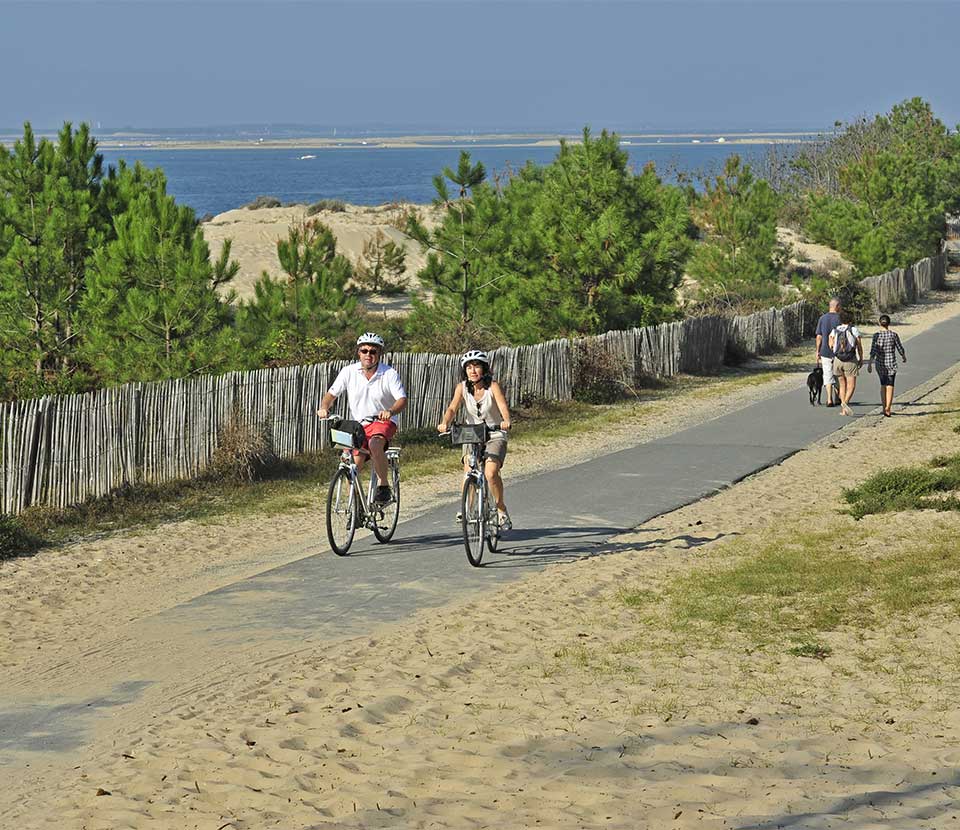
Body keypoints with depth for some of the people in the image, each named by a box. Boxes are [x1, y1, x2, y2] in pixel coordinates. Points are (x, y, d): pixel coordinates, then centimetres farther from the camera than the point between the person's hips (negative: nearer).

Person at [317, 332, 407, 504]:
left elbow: (402, 399, -19)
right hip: (357, 424, 3)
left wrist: (390, 411, -40)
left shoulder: (389, 374, -11)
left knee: (375, 444, -35)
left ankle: (384, 486, -20)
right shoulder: (349, 372, -5)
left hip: (382, 422, -3)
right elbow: (331, 393, -1)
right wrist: (324, 407, -22)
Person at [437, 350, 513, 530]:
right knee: (469, 474, -19)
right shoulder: (462, 388, -4)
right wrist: (444, 424, -37)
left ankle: (501, 509, -3)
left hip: (494, 436, -2)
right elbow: (452, 408, -16)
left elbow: (503, 406, -25)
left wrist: (506, 421, -47)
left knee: (491, 473, -24)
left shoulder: (492, 386, -11)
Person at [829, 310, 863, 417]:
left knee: (842, 385, 16)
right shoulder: (854, 330, -3)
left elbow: (831, 346, -4)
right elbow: (859, 346, -2)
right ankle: (845, 403, -29)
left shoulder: (835, 331, 4)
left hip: (838, 360, 3)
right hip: (851, 361, -3)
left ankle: (844, 409, 14)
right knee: (851, 386, -3)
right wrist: (861, 359, 11)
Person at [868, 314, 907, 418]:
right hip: (891, 363, -2)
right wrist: (904, 357, 21)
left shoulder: (876, 335, -5)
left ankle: (885, 408, 23)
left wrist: (870, 363, -10)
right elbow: (900, 348, 2)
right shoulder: (893, 335, -6)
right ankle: (887, 409, -16)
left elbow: (873, 350, -11)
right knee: (889, 386, -2)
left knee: (883, 385, 18)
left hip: (880, 363, 2)